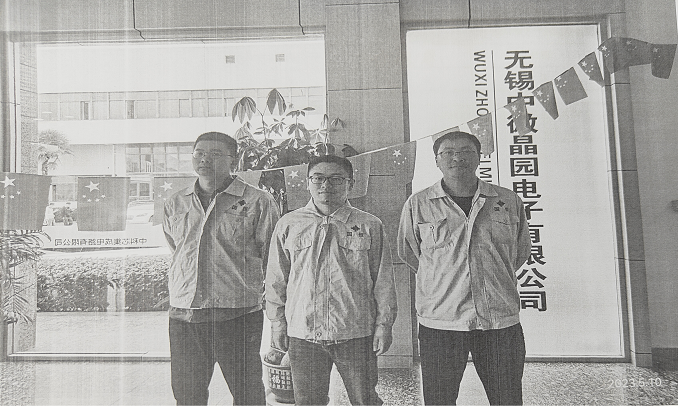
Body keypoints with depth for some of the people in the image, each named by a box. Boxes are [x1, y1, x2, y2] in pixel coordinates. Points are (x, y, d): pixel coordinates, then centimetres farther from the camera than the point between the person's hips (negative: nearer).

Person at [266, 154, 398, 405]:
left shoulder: (369, 226, 1)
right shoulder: (288, 225, 4)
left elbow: (383, 280, 3)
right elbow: (276, 279, 8)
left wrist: (383, 324, 2)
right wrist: (277, 323, 7)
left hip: (356, 334, -1)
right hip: (302, 334, 1)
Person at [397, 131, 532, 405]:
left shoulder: (509, 202, 6)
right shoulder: (417, 205, 2)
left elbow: (521, 253, 19)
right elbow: (409, 254, 13)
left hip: (502, 323, 2)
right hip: (439, 322, -1)